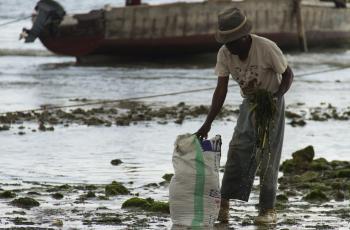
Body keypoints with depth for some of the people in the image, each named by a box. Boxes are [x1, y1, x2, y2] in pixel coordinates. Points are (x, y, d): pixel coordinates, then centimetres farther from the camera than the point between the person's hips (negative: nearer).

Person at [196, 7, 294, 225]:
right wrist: (208, 124, -21)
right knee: (237, 152, -4)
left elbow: (288, 75, -13)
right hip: (249, 103, 4)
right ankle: (224, 204, -5)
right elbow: (221, 90, -13)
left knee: (268, 156, -6)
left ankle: (268, 209, 1)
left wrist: (276, 98, -29)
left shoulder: (267, 48, -27)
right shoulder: (224, 54, -14)